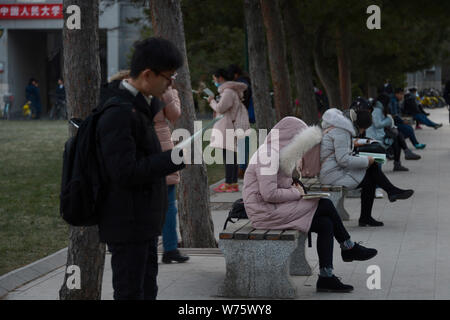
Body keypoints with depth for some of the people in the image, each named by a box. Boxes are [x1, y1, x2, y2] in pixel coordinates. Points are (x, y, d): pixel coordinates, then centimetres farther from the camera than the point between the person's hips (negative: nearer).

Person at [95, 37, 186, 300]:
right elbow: (125, 172, -26)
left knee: (147, 290, 17)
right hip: (127, 222, -10)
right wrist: (176, 158, -22)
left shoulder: (141, 104, 10)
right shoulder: (118, 113, -21)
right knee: (130, 292, -3)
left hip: (144, 222, 10)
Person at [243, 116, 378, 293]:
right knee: (326, 205, -10)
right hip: (265, 211, -10)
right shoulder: (268, 156, -18)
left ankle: (326, 277, -4)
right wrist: (296, 193, -11)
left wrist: (293, 186, 7)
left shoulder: (278, 154, 16)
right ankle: (349, 248, 10)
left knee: (326, 224, -4)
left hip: (275, 209, 10)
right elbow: (269, 194, -24)